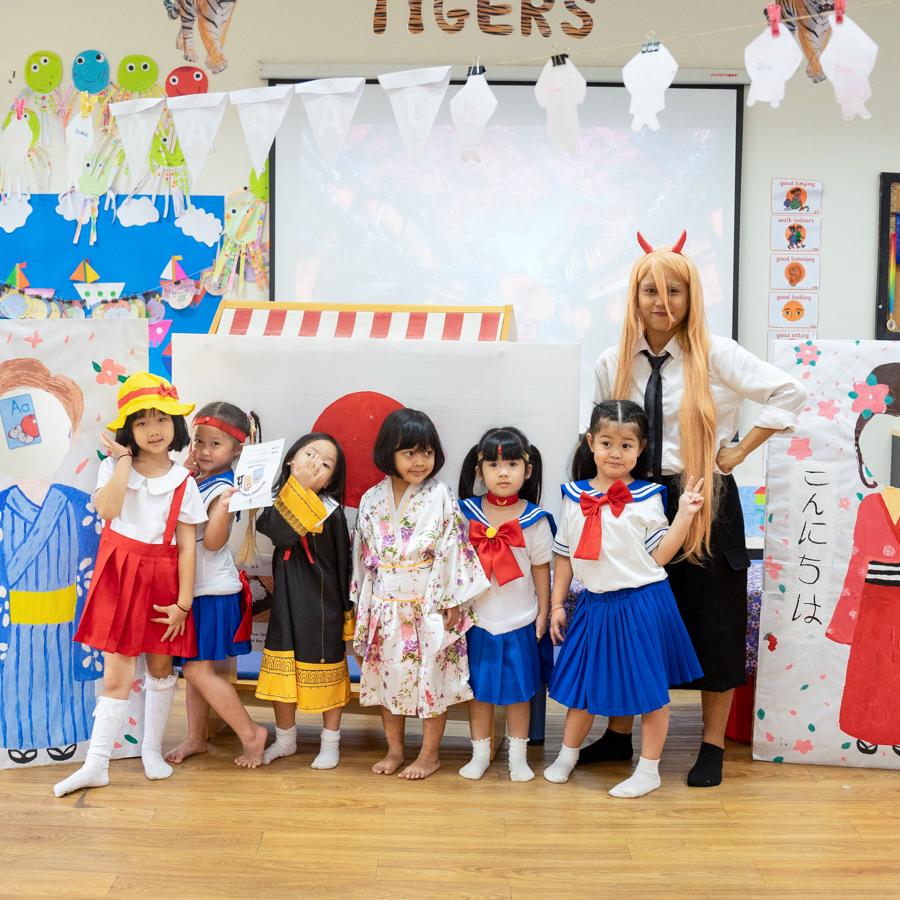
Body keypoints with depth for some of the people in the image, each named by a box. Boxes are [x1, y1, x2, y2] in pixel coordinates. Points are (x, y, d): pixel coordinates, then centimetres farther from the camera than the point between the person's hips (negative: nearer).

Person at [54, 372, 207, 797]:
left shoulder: (183, 482, -2)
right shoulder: (114, 467, -2)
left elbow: (187, 546, -3)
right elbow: (106, 509, -23)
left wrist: (183, 602, -7)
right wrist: (124, 459, -18)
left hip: (163, 579, 1)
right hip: (119, 575, -1)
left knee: (160, 667, 13)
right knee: (116, 675, -2)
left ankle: (152, 749, 30)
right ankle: (96, 765, 8)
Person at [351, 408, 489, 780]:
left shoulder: (440, 496, -8)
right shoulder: (372, 499, 1)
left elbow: (453, 549, -9)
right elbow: (362, 553, 7)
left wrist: (452, 602, -11)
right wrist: (361, 604, 7)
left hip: (429, 605, -3)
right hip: (386, 606, 3)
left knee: (431, 677, 5)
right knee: (388, 674, 12)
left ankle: (430, 753, 21)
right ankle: (394, 749, 28)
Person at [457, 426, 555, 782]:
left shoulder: (534, 519, -8)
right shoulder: (466, 513, -5)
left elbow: (541, 568, -1)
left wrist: (543, 612, 2)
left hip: (519, 621, -1)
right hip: (477, 619, 1)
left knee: (518, 688, 11)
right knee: (479, 687, 12)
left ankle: (518, 755, 26)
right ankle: (480, 752, 27)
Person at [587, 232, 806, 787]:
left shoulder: (717, 355, -8)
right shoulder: (614, 364, 4)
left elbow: (789, 394, -9)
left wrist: (739, 451, -9)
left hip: (705, 502, -3)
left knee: (712, 621, 5)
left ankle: (714, 746, 20)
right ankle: (620, 735, 25)